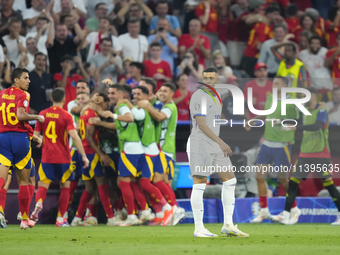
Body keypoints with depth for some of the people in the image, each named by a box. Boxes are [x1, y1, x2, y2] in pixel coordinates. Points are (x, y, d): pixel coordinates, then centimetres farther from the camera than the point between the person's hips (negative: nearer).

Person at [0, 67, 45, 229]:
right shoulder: (23, 95, -7)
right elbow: (20, 114, -21)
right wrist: (37, 117, -6)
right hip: (20, 137, -4)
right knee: (23, 181, 9)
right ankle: (25, 219, 17)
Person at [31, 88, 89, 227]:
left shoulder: (42, 114, 3)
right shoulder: (66, 116, -8)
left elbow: (35, 135, 7)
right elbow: (74, 136, -17)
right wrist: (84, 156, -13)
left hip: (46, 158, 2)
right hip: (63, 158, -2)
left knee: (42, 186, 5)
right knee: (65, 187, 12)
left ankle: (38, 203, -28)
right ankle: (60, 219, 9)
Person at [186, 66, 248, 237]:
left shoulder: (215, 97, 17)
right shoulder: (198, 96, -10)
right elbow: (201, 124, -16)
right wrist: (221, 142, -18)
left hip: (216, 146, 9)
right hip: (200, 145, -9)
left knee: (229, 180, 7)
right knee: (199, 185, -7)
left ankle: (228, 225, 10)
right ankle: (198, 228, -5)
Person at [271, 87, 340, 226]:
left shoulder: (321, 111, -13)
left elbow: (317, 126, -30)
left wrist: (296, 127, -37)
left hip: (321, 155, -7)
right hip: (305, 154, 7)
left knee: (328, 183, -6)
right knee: (293, 182, -1)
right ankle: (286, 214, 0)